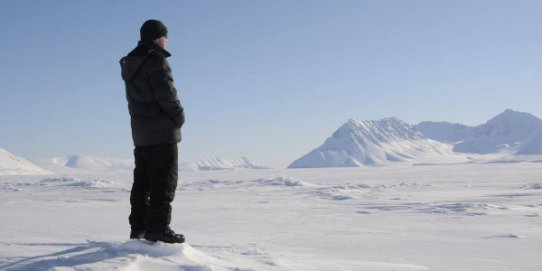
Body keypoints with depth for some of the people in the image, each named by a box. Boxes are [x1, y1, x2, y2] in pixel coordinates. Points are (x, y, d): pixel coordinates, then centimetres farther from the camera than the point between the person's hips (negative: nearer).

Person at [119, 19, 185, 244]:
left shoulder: (131, 64, 15)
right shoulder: (156, 61, -12)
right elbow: (166, 95, -19)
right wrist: (179, 117, -4)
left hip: (140, 134, 9)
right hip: (162, 132, -9)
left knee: (142, 182, 13)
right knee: (164, 181, -5)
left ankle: (138, 227, 16)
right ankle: (158, 228, -6)